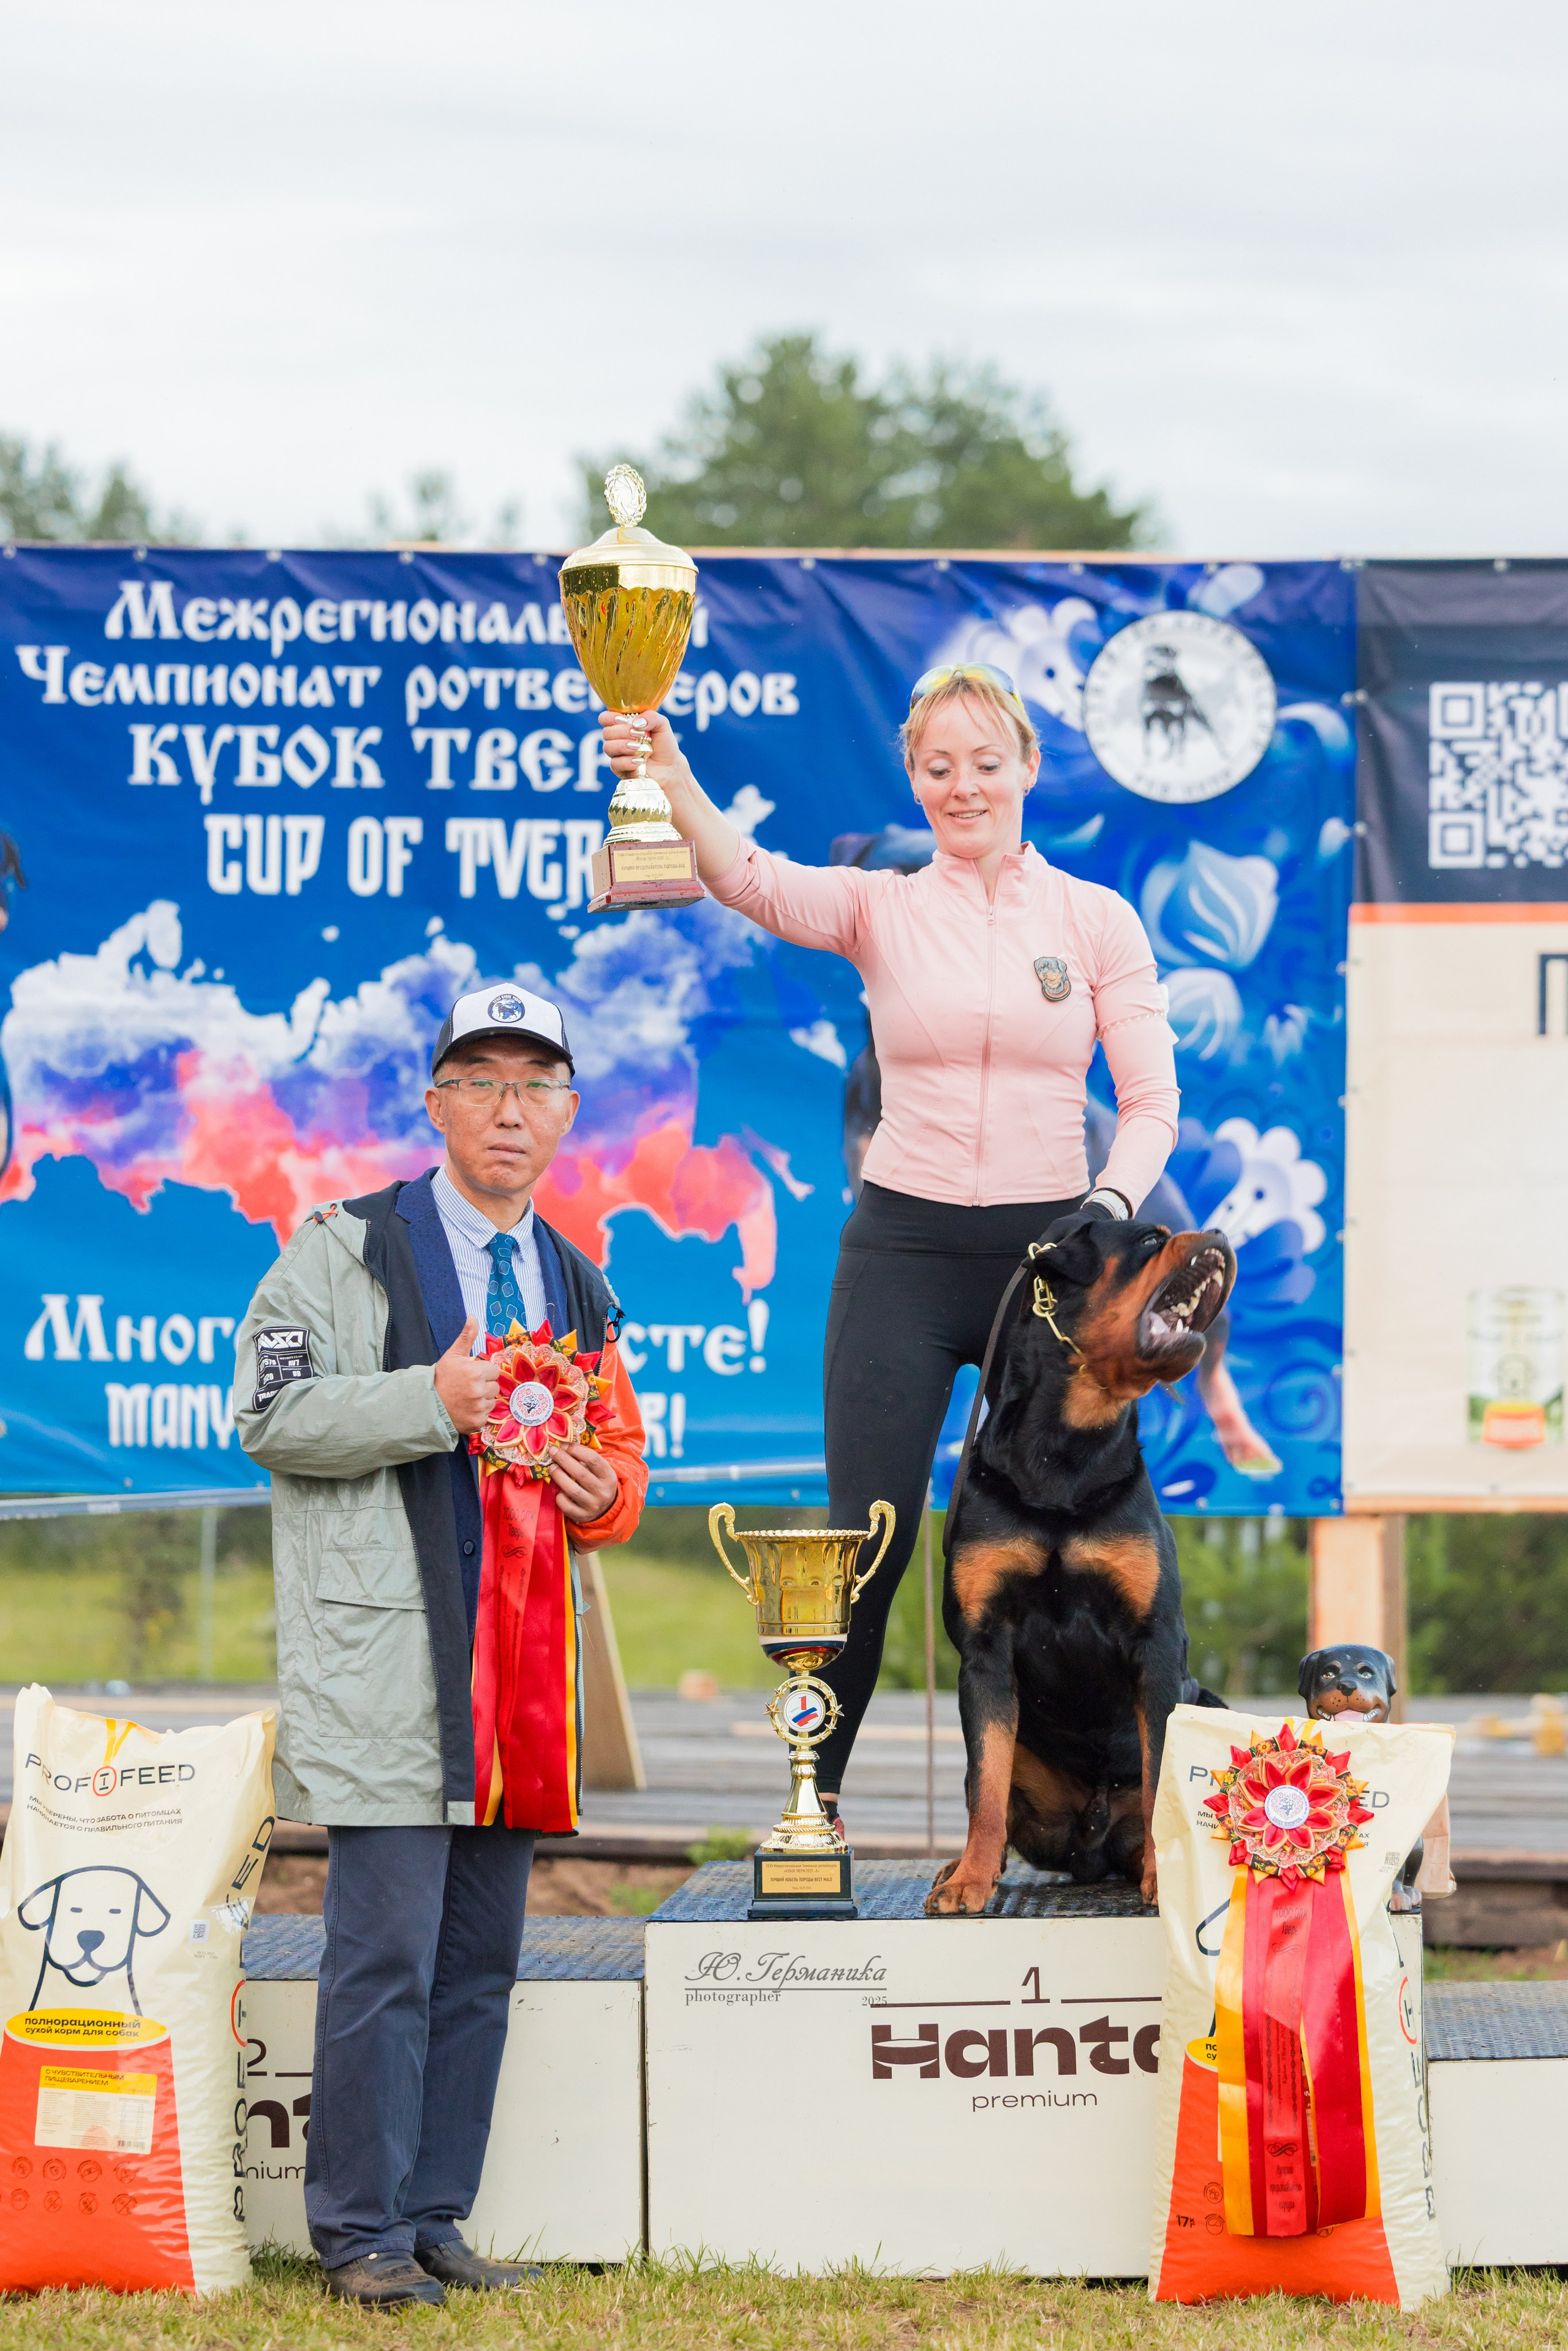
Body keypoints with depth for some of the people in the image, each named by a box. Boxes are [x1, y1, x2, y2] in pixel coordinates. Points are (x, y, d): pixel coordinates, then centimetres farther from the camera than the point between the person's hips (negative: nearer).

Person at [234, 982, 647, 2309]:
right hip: (385, 1662, -6)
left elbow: (618, 1452, 28)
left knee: (483, 1957, 8)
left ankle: (434, 2222, 14)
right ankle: (360, 2237, -4)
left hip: (522, 1658, 6)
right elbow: (271, 1414, -9)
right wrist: (434, 1402, -18)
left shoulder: (579, 1290, 18)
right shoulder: (349, 1250, 0)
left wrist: (606, 1493, 4)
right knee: (386, 1951, -9)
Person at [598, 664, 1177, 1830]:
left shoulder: (1099, 921, 5)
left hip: (1047, 1247, 1)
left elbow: (1152, 1099, 4)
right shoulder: (881, 907, 3)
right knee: (869, 1539, -5)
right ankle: (815, 1795, 9)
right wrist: (671, 777, -36)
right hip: (903, 1248, -1)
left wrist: (1114, 1200, -15)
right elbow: (750, 879, -17)